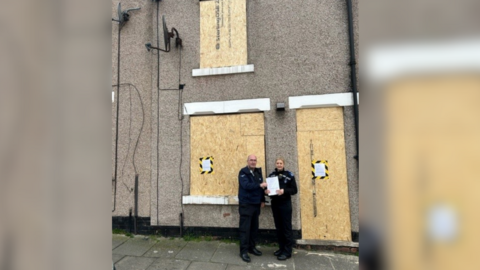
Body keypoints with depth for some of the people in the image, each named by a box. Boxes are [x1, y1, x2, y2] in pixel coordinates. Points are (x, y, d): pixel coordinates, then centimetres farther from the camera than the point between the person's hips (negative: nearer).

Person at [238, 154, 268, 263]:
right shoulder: (243, 172, -11)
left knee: (254, 227, 14)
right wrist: (260, 185, -30)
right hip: (246, 204, -6)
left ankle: (251, 247, 29)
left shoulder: (258, 172, 10)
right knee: (245, 228, -1)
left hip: (256, 204, 7)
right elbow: (246, 185, -25)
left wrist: (262, 200, 10)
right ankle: (244, 251, 10)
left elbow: (261, 186, 14)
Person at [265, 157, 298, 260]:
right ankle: (282, 248, 26)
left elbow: (294, 190, -7)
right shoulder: (271, 175, 6)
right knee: (278, 227, 13)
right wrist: (266, 191, -12)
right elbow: (268, 187, 11)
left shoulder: (289, 175, -5)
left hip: (285, 204, -4)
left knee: (286, 227, 2)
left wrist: (284, 191, -23)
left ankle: (287, 251, 12)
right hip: (275, 204, 4)